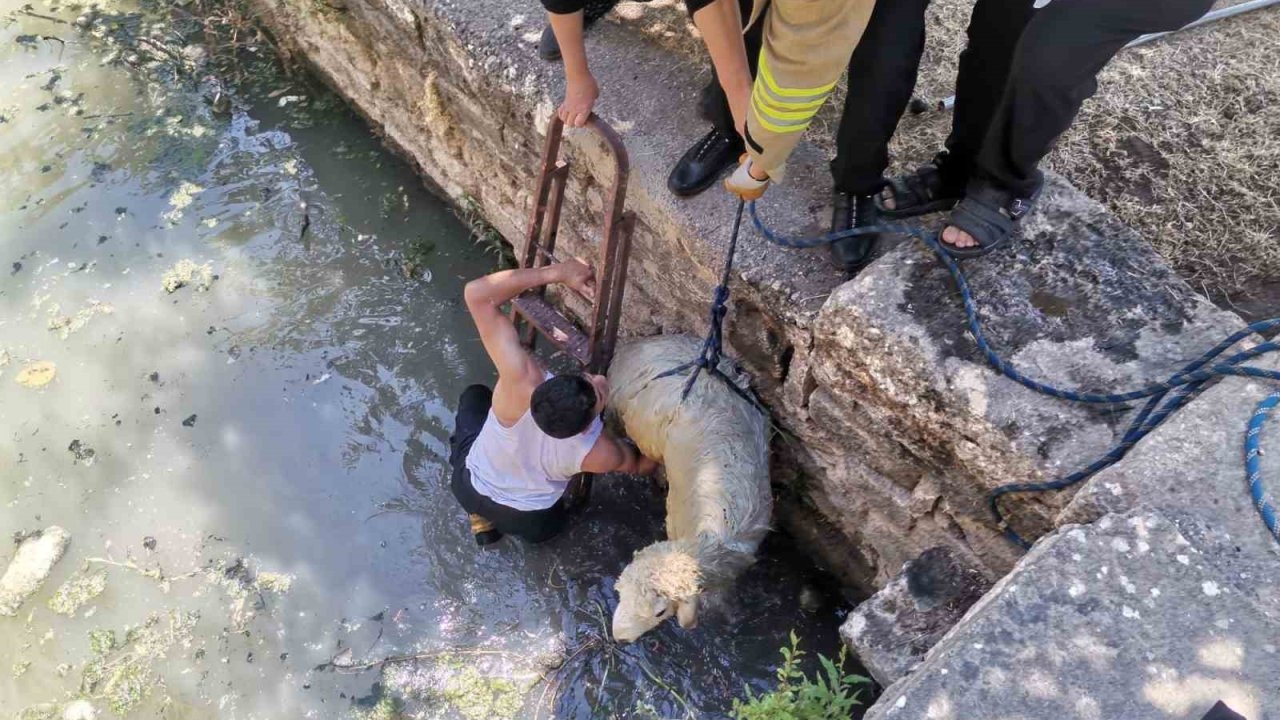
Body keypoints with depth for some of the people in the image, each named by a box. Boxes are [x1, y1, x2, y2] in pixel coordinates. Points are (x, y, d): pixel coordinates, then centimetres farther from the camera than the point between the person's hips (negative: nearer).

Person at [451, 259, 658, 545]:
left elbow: (476, 293, -37)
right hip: (533, 525, 1)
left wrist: (558, 272, -35)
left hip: (470, 488, 0)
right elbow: (640, 466, -10)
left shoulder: (521, 381, -41)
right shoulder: (602, 454, -36)